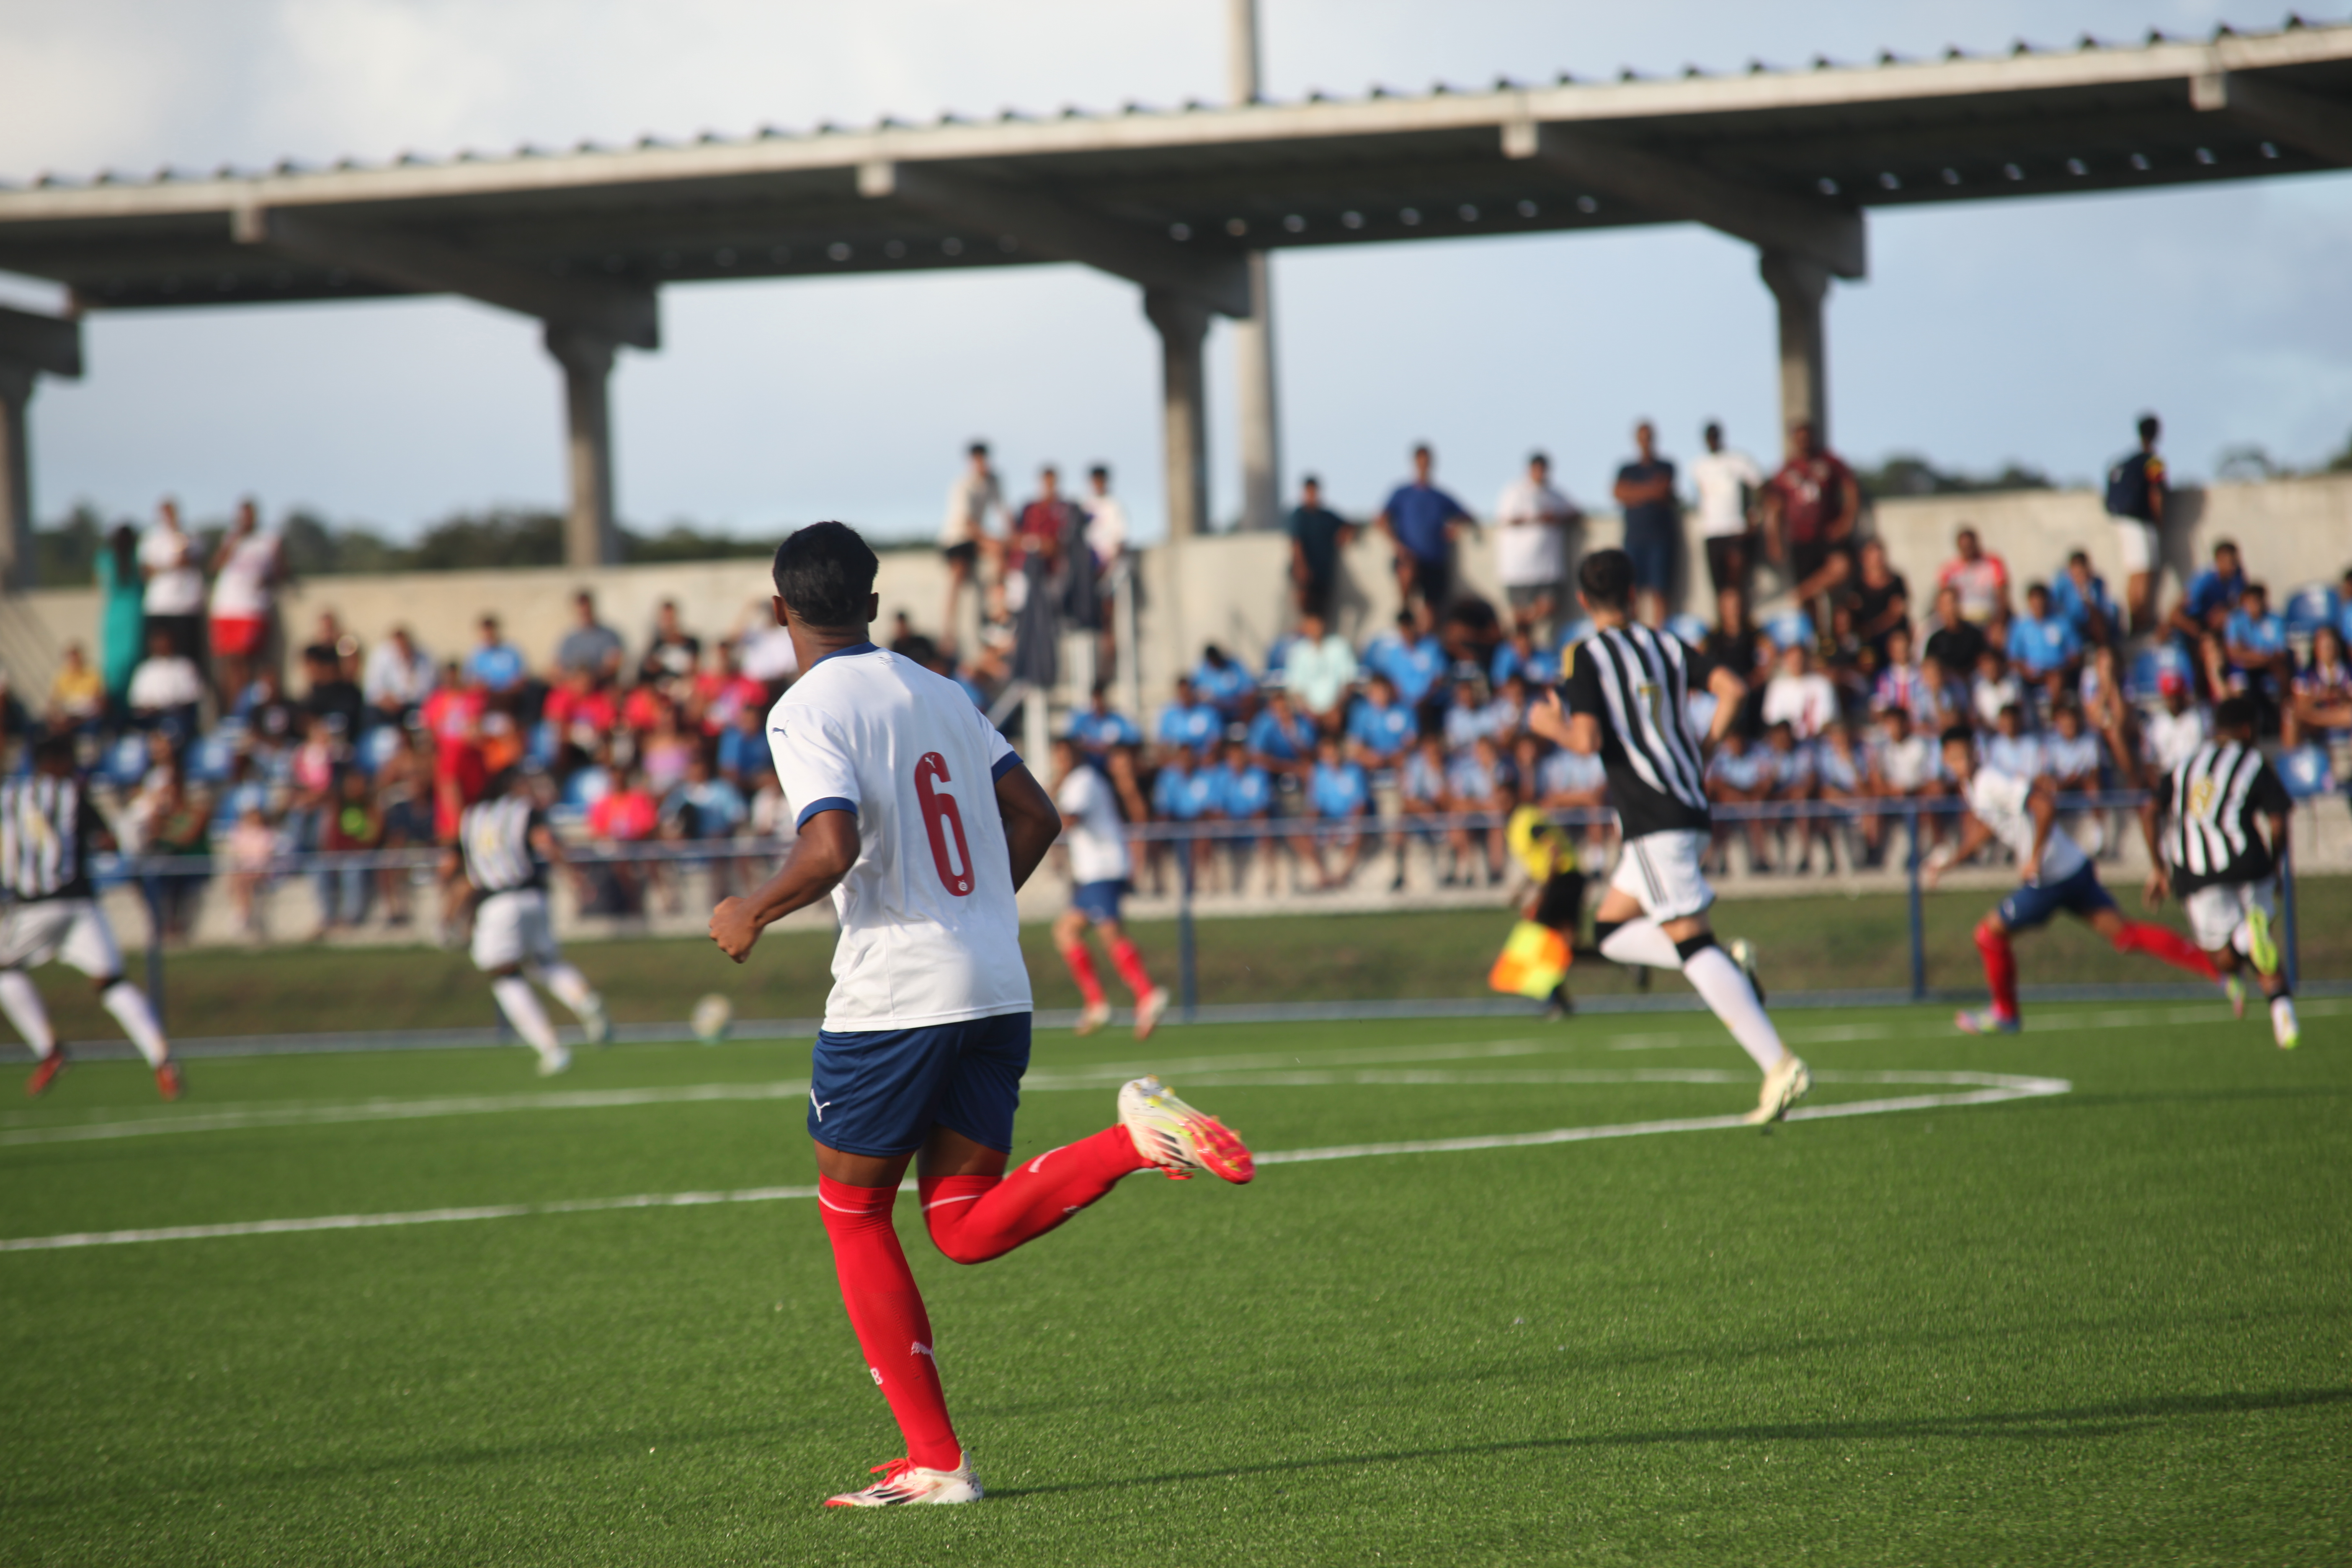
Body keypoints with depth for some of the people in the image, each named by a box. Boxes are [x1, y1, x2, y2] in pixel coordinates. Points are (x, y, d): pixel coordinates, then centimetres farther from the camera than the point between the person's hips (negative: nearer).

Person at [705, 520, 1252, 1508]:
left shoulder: (806, 713, -8)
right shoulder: (939, 693, 15)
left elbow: (832, 848, -22)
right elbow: (1036, 817, 17)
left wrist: (751, 915, -5)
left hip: (892, 997, -7)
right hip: (998, 990, 7)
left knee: (852, 1213, 10)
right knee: (967, 1229, 9)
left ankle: (935, 1461, 8)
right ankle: (1133, 1139, -15)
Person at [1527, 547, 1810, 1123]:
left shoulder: (1587, 658, -5)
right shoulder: (1666, 646, 12)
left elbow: (1587, 739, -15)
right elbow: (1733, 688, 2)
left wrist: (1551, 725, 6)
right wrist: (1704, 751, 14)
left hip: (1653, 819, -8)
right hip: (1690, 804, 8)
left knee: (1688, 940, -12)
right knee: (1610, 931, 18)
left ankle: (1779, 1065, -23)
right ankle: (1728, 969, -1)